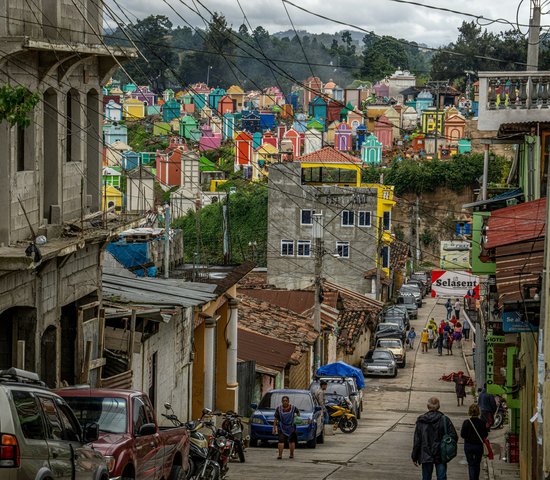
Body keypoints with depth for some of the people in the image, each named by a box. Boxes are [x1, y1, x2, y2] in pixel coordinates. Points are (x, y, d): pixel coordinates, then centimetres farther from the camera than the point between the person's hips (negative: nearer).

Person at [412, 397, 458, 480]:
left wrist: (414, 457, 6)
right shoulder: (444, 420, -7)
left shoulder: (421, 421, -5)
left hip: (426, 456, 1)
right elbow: (454, 436, -10)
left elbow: (417, 441, -2)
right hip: (441, 455, -1)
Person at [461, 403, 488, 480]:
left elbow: (462, 435, -11)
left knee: (471, 464, 6)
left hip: (468, 446, -1)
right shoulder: (482, 423, -10)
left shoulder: (466, 423, -14)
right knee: (477, 464, 17)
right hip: (479, 445, 1)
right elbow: (485, 435, -4)